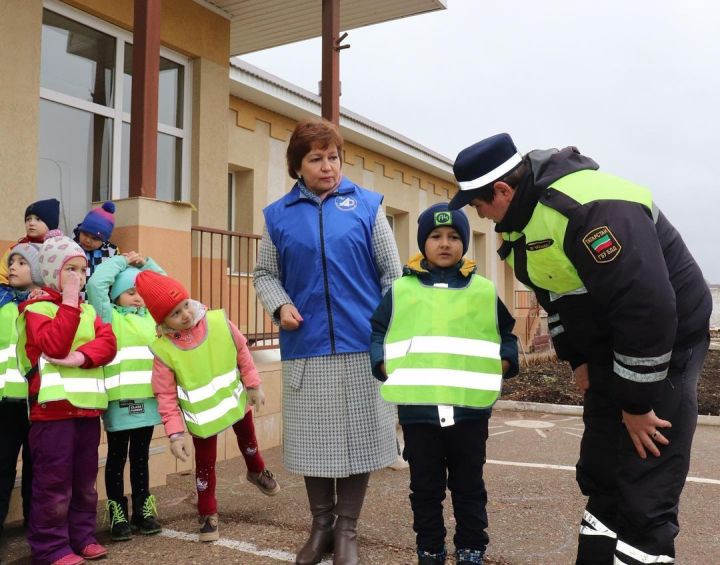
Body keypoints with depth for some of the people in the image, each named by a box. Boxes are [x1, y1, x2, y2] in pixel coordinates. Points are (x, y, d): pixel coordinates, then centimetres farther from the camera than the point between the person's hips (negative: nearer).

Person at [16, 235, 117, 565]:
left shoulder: (88, 309, 15)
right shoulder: (36, 308, -4)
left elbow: (108, 343, -1)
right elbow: (55, 346, -20)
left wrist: (82, 356, -19)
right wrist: (69, 301, -17)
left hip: (87, 406, 6)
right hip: (53, 407, -6)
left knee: (85, 481, 14)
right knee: (54, 483, -1)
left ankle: (82, 537, 25)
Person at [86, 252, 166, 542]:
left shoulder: (151, 315, 12)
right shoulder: (108, 316, -2)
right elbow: (96, 283, -15)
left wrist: (145, 263, 12)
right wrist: (121, 260, -3)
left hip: (147, 398, 5)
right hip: (119, 399, -4)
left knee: (141, 458, 15)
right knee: (117, 458, 8)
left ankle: (142, 511, 26)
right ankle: (118, 515, 18)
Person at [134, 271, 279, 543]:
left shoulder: (219, 322, -21)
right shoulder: (164, 351, -25)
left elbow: (241, 351, -5)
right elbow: (166, 397, -18)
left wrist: (253, 385, -1)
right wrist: (175, 433, -19)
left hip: (235, 400, 3)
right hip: (202, 415, -3)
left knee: (248, 439, 27)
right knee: (205, 464, 6)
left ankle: (257, 472, 59)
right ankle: (207, 514, 27)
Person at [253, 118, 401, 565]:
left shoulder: (366, 205, 4)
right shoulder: (279, 215, 8)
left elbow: (391, 273, 4)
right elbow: (265, 273, 13)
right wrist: (280, 305, -7)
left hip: (362, 345, -1)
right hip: (306, 348, 1)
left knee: (357, 437, 6)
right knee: (314, 439, 9)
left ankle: (348, 528, 22)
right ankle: (322, 524, 27)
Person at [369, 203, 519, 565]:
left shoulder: (484, 291, 9)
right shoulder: (401, 290, 6)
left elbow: (506, 335, 16)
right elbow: (377, 333, 8)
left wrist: (502, 364, 0)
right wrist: (384, 365, -6)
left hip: (470, 408, 0)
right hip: (417, 407, 0)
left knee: (469, 486, 12)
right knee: (425, 487, 12)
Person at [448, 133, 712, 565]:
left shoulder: (590, 209, -29)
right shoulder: (523, 215, 2)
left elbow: (648, 308, -31)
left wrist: (637, 403, -24)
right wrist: (577, 359, 10)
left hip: (665, 344, -9)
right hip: (607, 348, 9)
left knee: (645, 493, -8)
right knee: (599, 475, 14)